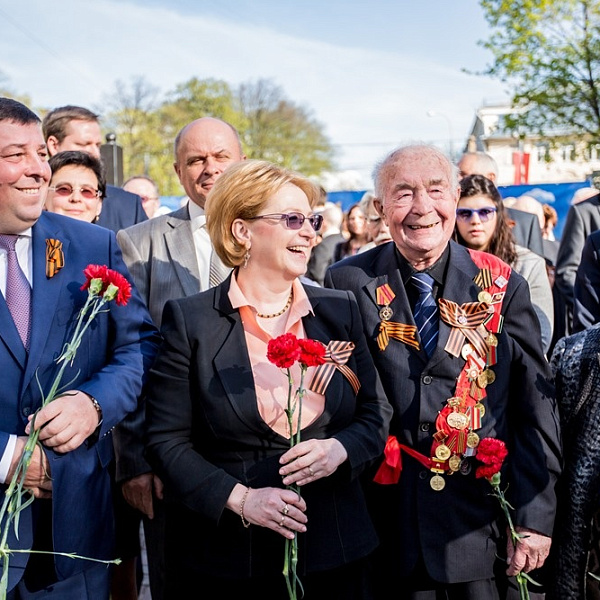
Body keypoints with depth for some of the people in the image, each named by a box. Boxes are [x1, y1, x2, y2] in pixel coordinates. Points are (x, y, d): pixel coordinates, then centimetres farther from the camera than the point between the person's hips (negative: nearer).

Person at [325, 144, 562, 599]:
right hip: (390, 527, 0)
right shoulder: (348, 283, -4)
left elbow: (536, 409, -1)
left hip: (484, 527, 1)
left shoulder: (503, 286, -2)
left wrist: (536, 518, -4)